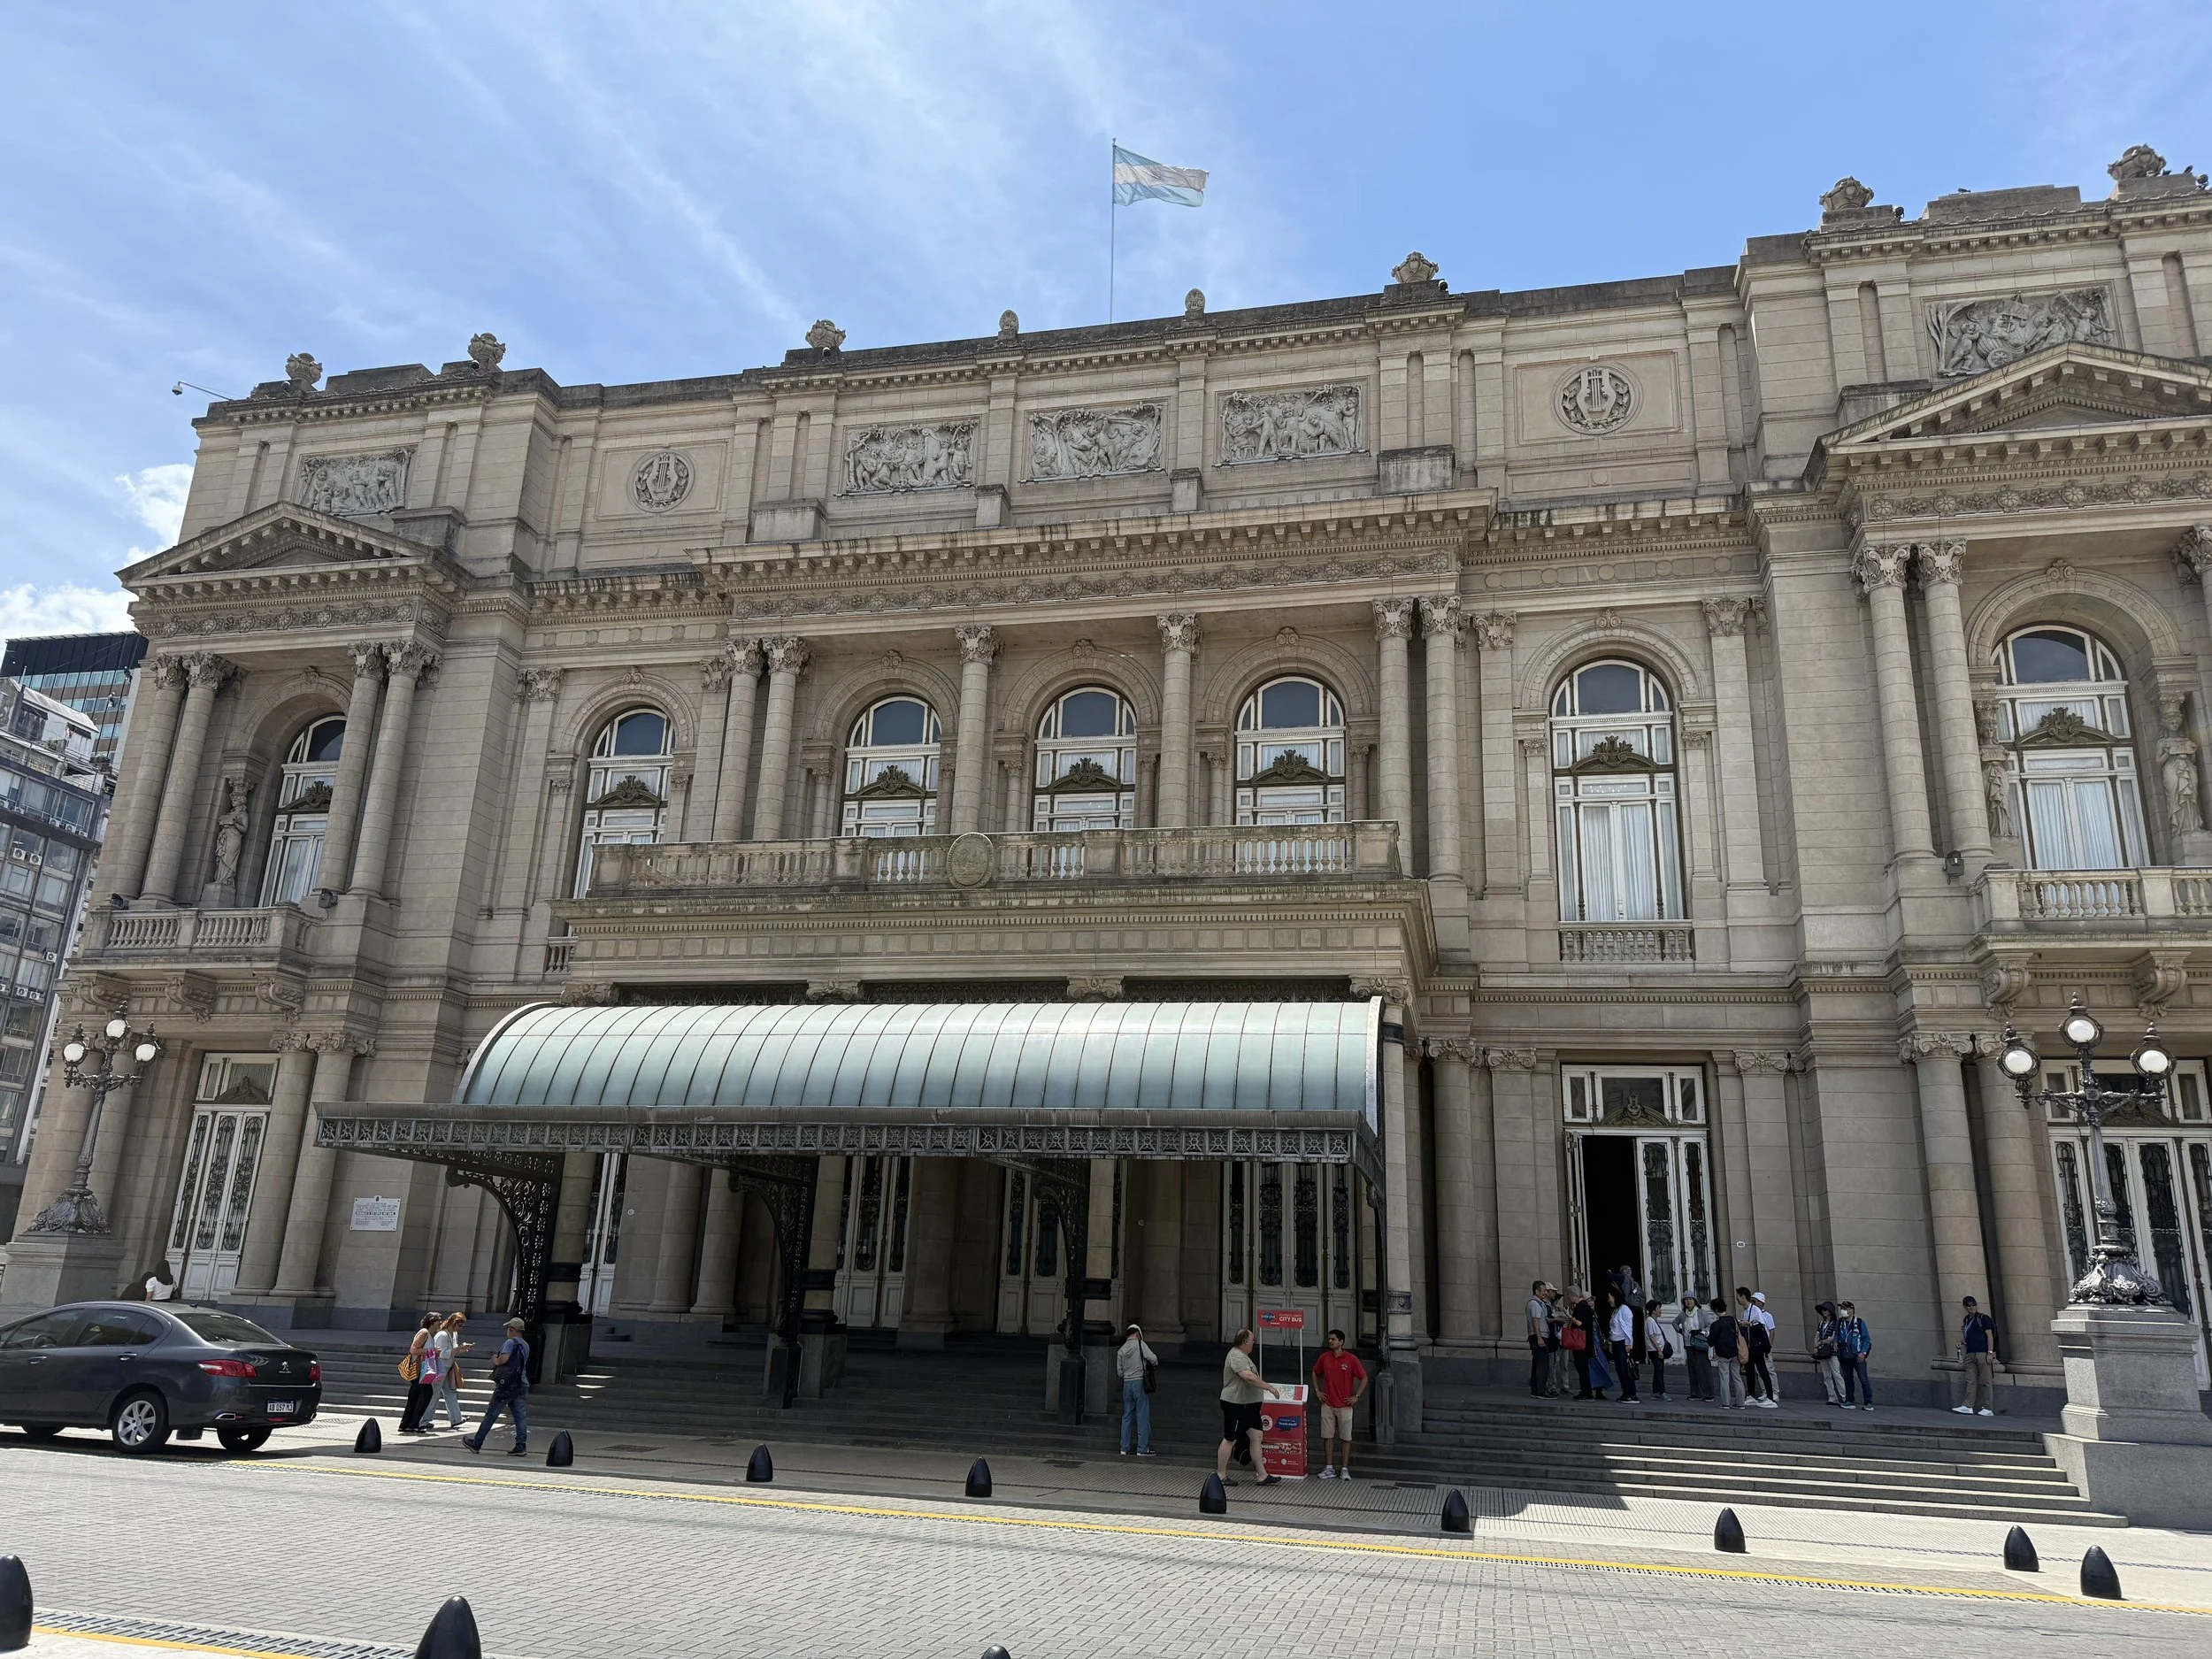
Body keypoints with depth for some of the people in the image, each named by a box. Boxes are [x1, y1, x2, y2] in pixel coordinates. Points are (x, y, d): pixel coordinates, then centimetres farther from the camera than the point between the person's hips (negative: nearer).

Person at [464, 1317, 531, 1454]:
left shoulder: (510, 1342, -8)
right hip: (522, 1384, 7)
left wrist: (495, 1360, -2)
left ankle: (476, 1443, 12)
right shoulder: (525, 1346, 16)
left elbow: (504, 1358, -23)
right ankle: (521, 1445, -3)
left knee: (491, 1414, 3)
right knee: (521, 1416, 3)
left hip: (507, 1385, -7)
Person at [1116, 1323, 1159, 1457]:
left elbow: (1119, 1372, 12)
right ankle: (1142, 1449, 0)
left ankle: (1124, 1448, 12)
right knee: (1143, 1416, 0)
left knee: (1127, 1416, 11)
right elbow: (1153, 1358, -13)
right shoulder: (1140, 1344, -7)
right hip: (1140, 1382, -5)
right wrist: (1154, 1363, 9)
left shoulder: (1121, 1350, 8)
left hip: (1127, 1384, 5)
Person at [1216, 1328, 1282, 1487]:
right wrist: (1270, 1388, -28)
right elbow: (1249, 1377, -33)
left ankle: (1262, 1476, 11)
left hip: (1248, 1405, 10)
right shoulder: (1236, 1356, -21)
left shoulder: (1242, 1356, 15)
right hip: (1235, 1405, -10)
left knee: (1256, 1437, 8)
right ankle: (1220, 1475, 11)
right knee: (1230, 1439, 0)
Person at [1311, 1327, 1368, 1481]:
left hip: (1345, 1405, -3)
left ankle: (1345, 1469, 11)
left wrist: (1356, 1396, -6)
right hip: (1328, 1404, 3)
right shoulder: (1324, 1357, 2)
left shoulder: (1351, 1359, -8)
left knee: (1346, 1438, 3)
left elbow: (1364, 1378, -2)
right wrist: (1317, 1391, 9)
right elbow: (1315, 1373, 19)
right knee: (1327, 1436, 5)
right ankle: (1329, 1468, 13)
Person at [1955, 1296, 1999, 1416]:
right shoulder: (1966, 1320, 19)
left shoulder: (1983, 1318, 0)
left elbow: (1989, 1335, -5)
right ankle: (1968, 1406, -1)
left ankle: (1988, 1409, 0)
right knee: (1971, 1381, 2)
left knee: (1986, 1382, -3)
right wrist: (1962, 1343, 7)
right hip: (1970, 1354, 6)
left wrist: (1990, 1352, -13)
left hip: (1983, 1353, -6)